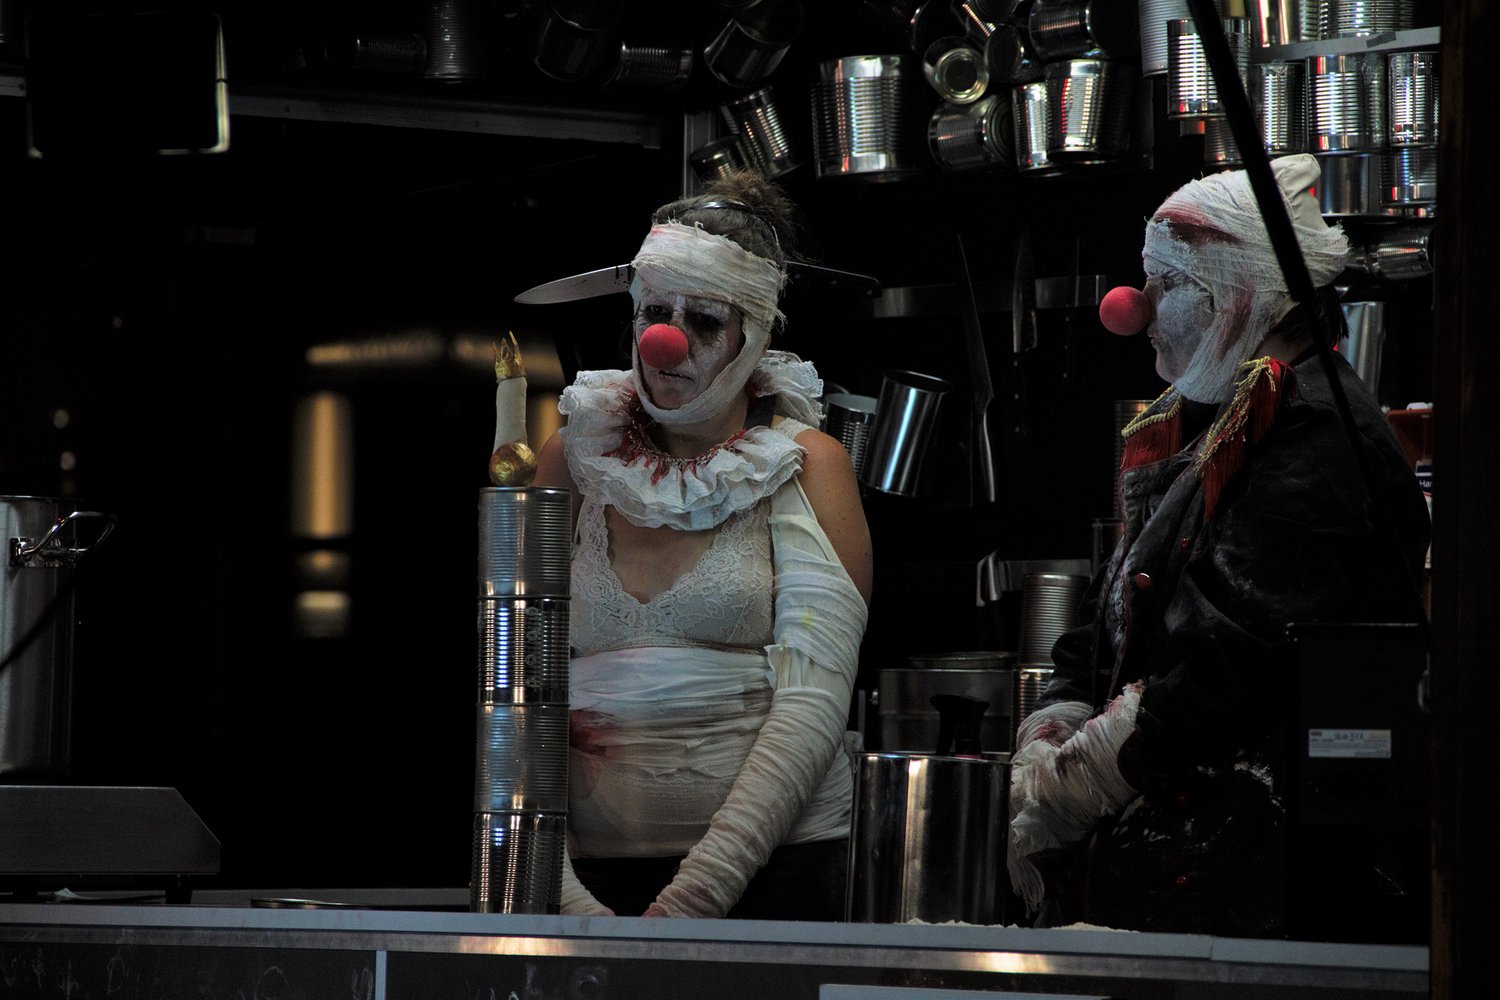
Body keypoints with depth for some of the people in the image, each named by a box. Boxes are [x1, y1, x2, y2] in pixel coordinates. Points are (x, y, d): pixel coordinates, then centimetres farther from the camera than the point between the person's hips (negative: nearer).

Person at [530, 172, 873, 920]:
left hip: (770, 872, -2)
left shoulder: (806, 466, 4)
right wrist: (552, 883, -10)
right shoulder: (574, 457, 11)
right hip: (588, 870, 2)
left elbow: (813, 704, -6)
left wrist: (696, 896, -15)